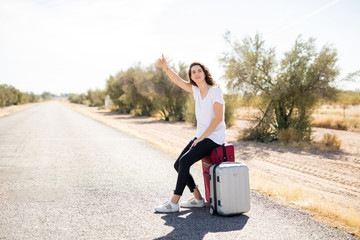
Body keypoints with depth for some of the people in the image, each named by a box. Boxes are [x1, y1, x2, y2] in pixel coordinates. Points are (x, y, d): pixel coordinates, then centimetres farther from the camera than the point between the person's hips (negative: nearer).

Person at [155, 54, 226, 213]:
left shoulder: (215, 91, -12)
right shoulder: (196, 90, 9)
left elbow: (218, 118, -17)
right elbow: (177, 80, 3)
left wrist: (201, 138, -17)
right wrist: (165, 67, -16)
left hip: (213, 137, -8)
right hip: (201, 136, 8)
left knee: (184, 161, -21)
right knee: (178, 164, 0)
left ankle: (174, 203, -14)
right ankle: (198, 199, 10)